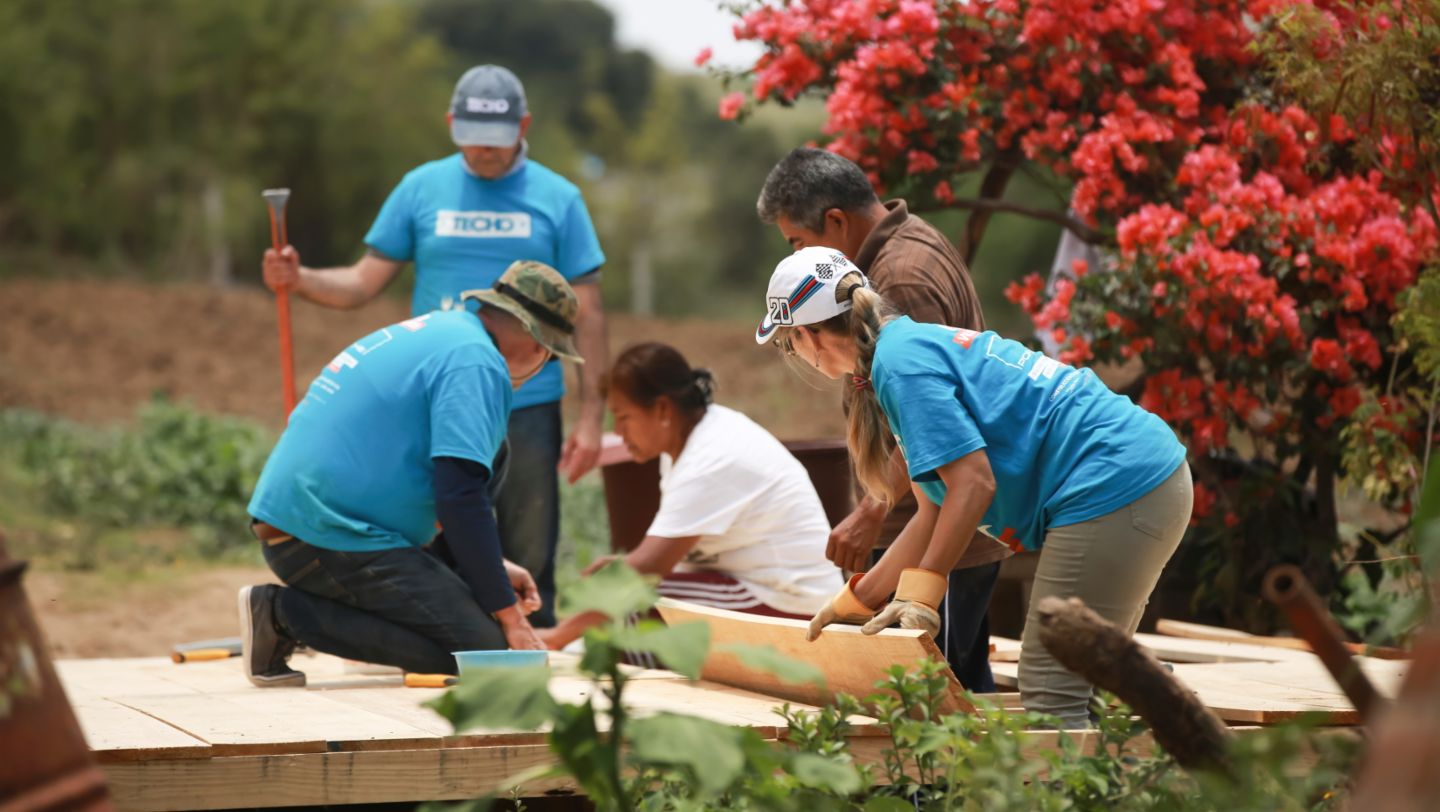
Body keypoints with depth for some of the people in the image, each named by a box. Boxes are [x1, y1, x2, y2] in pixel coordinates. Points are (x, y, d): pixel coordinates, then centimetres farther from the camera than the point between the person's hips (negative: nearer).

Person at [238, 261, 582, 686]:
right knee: (481, 647, -13)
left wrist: (493, 567, 21)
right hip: (333, 539, -10)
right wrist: (509, 615, -12)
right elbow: (460, 496, -18)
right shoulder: (475, 361, -11)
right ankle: (288, 612, -14)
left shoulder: (439, 331, 21)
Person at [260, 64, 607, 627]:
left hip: (528, 407, -1)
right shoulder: (421, 189, 6)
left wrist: (591, 415, -3)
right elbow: (365, 282, 7)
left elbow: (586, 314, 3)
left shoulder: (558, 199, 4)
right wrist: (298, 280, -13)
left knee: (530, 566, 3)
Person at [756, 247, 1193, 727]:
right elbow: (937, 511, 22)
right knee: (1083, 684, 14)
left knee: (1050, 697, -10)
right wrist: (858, 599, 24)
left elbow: (973, 482, -17)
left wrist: (922, 589, -12)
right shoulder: (919, 342, 22)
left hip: (1111, 488, -11)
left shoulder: (899, 363, -9)